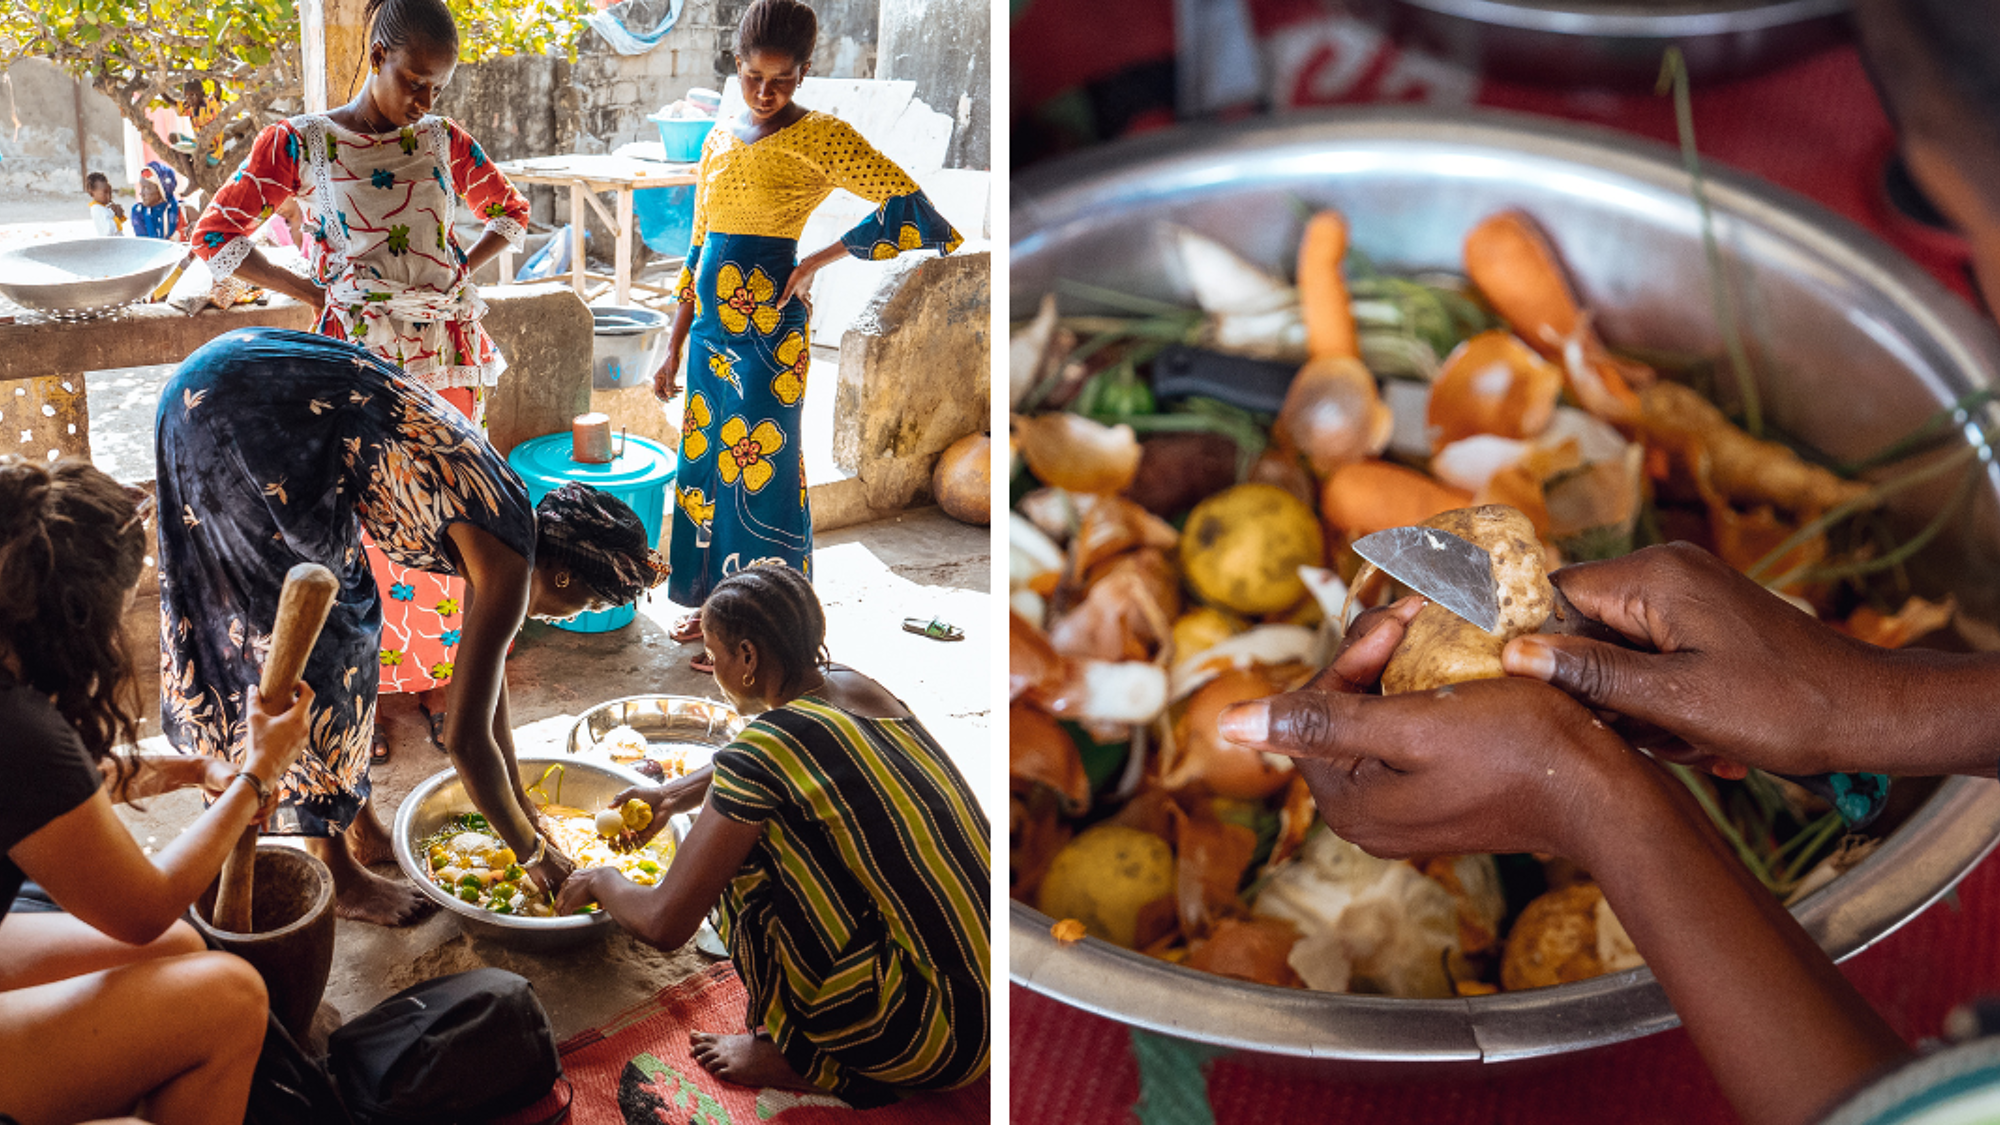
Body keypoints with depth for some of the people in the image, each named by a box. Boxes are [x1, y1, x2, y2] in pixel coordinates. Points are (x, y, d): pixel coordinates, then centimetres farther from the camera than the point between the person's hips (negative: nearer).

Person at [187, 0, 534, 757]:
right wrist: (311, 294, -5)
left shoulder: (444, 141, 6)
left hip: (446, 356, 3)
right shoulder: (299, 144, -3)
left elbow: (511, 212, 20)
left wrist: (462, 272, 3)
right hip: (356, 357, -3)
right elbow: (216, 234, 0)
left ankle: (439, 678, 22)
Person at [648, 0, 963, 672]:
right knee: (708, 458, 14)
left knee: (758, 467, 0)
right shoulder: (720, 139, 11)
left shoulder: (820, 137, -10)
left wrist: (817, 262, -17)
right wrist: (674, 348, 16)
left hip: (767, 325, -7)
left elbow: (905, 205, -20)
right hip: (711, 320, 7)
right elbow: (698, 248, 16)